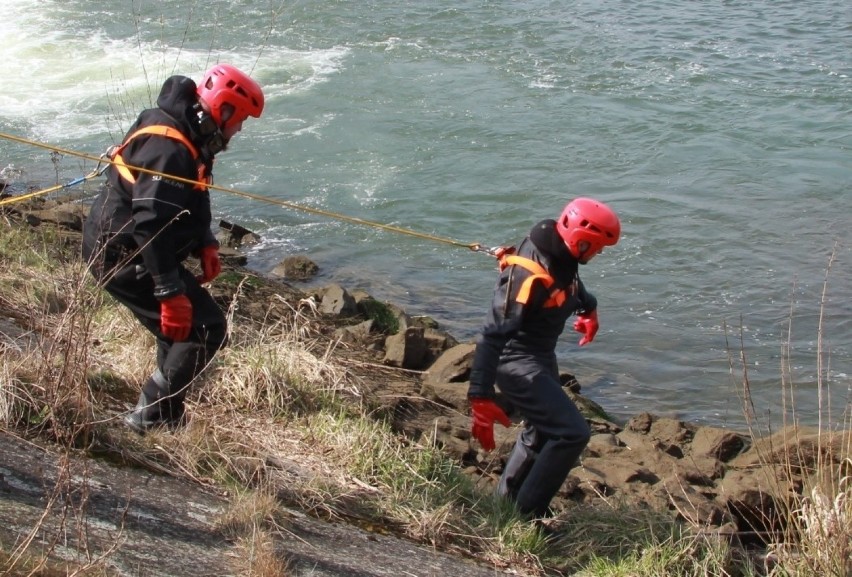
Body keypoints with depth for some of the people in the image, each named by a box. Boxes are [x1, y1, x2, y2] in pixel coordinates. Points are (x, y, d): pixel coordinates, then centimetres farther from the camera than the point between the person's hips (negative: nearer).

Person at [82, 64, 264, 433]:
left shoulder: (189, 138, 9)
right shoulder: (169, 148, -25)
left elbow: (190, 202, 22)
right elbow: (150, 224, -31)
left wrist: (204, 244, 8)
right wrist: (171, 291, -30)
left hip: (116, 249, 11)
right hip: (124, 257, -10)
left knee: (182, 329, 18)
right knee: (206, 330, -11)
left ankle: (166, 413, 28)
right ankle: (151, 416, -5)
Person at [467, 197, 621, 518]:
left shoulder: (560, 255, -5)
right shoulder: (529, 276, -32)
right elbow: (493, 335, -34)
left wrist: (588, 309, 40)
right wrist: (480, 398, -37)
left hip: (542, 356, 10)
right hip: (517, 363, -10)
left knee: (541, 432, 25)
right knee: (572, 434, -17)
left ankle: (506, 502, 44)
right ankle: (526, 515, -5)